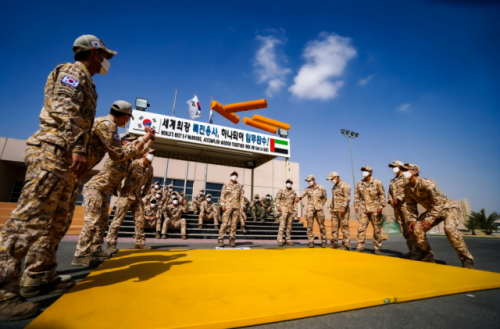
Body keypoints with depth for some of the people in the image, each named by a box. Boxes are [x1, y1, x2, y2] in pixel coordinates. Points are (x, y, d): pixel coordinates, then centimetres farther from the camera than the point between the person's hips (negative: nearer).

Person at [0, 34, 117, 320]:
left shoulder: (85, 82, 28)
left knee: (57, 222, 9)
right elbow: (66, 112, -16)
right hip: (54, 151, -10)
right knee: (31, 218, -14)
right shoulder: (73, 72, 1)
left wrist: (81, 154, 22)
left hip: (66, 157, 10)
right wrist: (78, 149, -24)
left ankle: (44, 278, 18)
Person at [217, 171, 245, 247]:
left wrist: (242, 205, 2)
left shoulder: (240, 186, 14)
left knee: (234, 224, 2)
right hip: (228, 206, -2)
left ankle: (232, 240, 9)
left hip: (236, 207, 2)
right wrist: (223, 204, -4)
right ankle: (221, 239, -2)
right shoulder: (226, 185, 11)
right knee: (225, 223, -7)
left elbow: (242, 196, 10)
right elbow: (222, 195, 5)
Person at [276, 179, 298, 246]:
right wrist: (278, 206, -10)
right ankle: (280, 240, -9)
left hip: (291, 210, 4)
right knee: (282, 225, -11)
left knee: (289, 225, 6)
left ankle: (288, 240, 13)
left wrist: (295, 210, 7)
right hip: (283, 209, -4)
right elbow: (278, 198, 2)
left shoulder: (294, 192, 14)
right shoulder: (281, 190, 6)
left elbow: (295, 202, 14)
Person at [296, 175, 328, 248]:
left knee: (321, 226, 3)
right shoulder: (307, 189, 5)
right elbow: (303, 194, -16)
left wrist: (321, 205, 4)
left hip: (319, 209, -1)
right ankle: (311, 241, 7)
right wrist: (299, 197, -38)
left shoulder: (321, 188, 5)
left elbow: (324, 198, 16)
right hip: (310, 209, 1)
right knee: (309, 226, -1)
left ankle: (323, 241, 16)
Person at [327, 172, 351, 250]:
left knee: (344, 227, -3)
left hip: (342, 210, -8)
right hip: (335, 210, 8)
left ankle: (346, 245, 4)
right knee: (334, 227, 8)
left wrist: (343, 207, -22)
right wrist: (331, 207, 18)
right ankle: (334, 243, 16)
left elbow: (347, 198, -15)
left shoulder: (345, 185, -7)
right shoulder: (334, 187, 19)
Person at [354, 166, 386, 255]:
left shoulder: (377, 182, -2)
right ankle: (360, 246, 7)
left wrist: (381, 206, -10)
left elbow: (382, 194, -2)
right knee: (361, 228, -1)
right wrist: (356, 205, 6)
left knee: (377, 229, 5)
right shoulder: (360, 183, 7)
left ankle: (377, 248, 17)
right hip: (364, 209, 3)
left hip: (375, 209, -2)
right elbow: (356, 195, 12)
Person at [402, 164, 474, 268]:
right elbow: (410, 205, 2)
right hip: (432, 210, 7)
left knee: (449, 228, -32)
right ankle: (427, 256, 9)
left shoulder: (427, 183, -28)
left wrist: (429, 219, -32)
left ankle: (467, 259, -13)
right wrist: (412, 220, -8)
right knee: (417, 228, -6)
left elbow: (438, 202, -30)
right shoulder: (407, 188, -6)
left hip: (448, 208, -7)